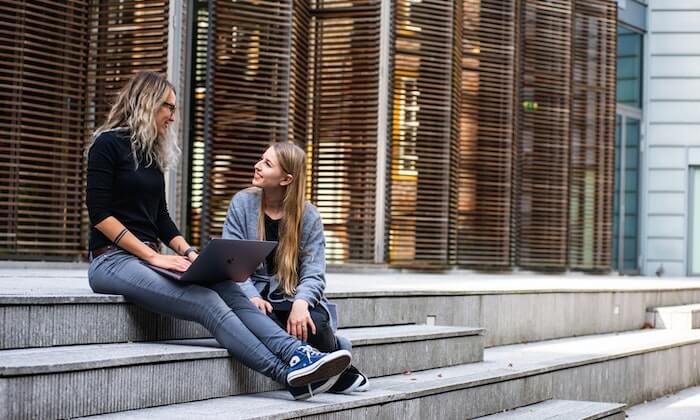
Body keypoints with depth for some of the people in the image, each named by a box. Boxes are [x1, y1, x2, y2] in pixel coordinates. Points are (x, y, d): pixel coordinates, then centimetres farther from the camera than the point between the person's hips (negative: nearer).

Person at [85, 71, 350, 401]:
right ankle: (290, 375, -33)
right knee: (207, 302, -27)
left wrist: (187, 252, 0)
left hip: (146, 258, 7)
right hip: (113, 260, -7)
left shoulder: (152, 154, 19)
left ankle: (299, 355, -35)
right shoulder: (108, 144, -5)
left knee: (228, 289, -20)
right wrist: (153, 255, -18)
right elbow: (100, 215, -12)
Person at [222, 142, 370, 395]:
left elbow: (313, 273, -5)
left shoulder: (308, 216, 1)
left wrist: (301, 302, -28)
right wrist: (251, 296, -24)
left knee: (314, 324, -32)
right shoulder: (242, 203, 1)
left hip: (294, 298, 0)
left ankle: (341, 373, -1)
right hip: (257, 297, 0)